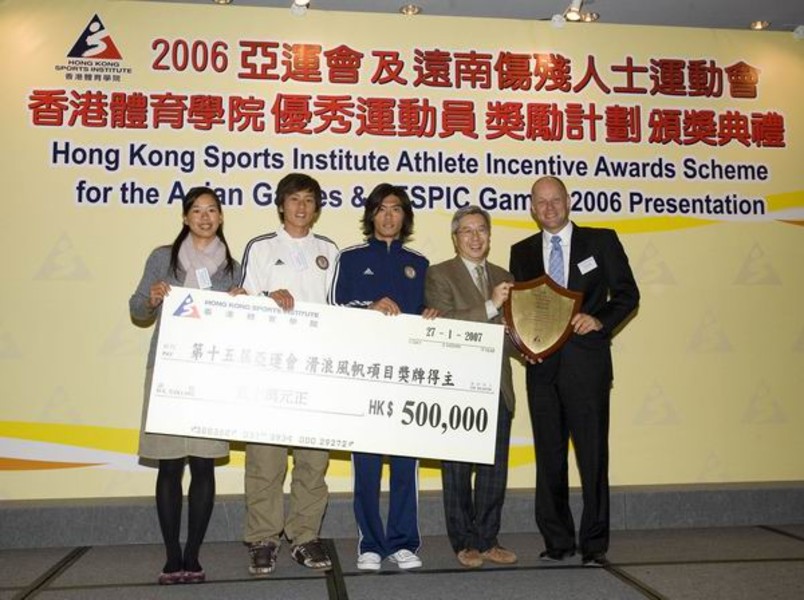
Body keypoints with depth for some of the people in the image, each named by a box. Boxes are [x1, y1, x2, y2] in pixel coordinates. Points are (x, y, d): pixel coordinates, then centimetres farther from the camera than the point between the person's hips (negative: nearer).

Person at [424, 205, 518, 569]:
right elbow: (443, 323, -16)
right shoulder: (439, 275, -1)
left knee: (495, 470, 8)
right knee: (458, 470, 5)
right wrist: (490, 306, -20)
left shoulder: (504, 278, 16)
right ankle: (464, 543, 16)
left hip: (497, 389, 5)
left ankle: (486, 541, 21)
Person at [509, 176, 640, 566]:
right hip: (542, 364, 3)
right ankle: (557, 541, 18)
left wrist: (601, 321, -12)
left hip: (586, 361, -3)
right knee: (548, 455, 7)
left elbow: (627, 293, 5)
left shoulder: (601, 241, 7)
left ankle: (594, 544, 9)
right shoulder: (522, 252, 14)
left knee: (592, 453, -2)